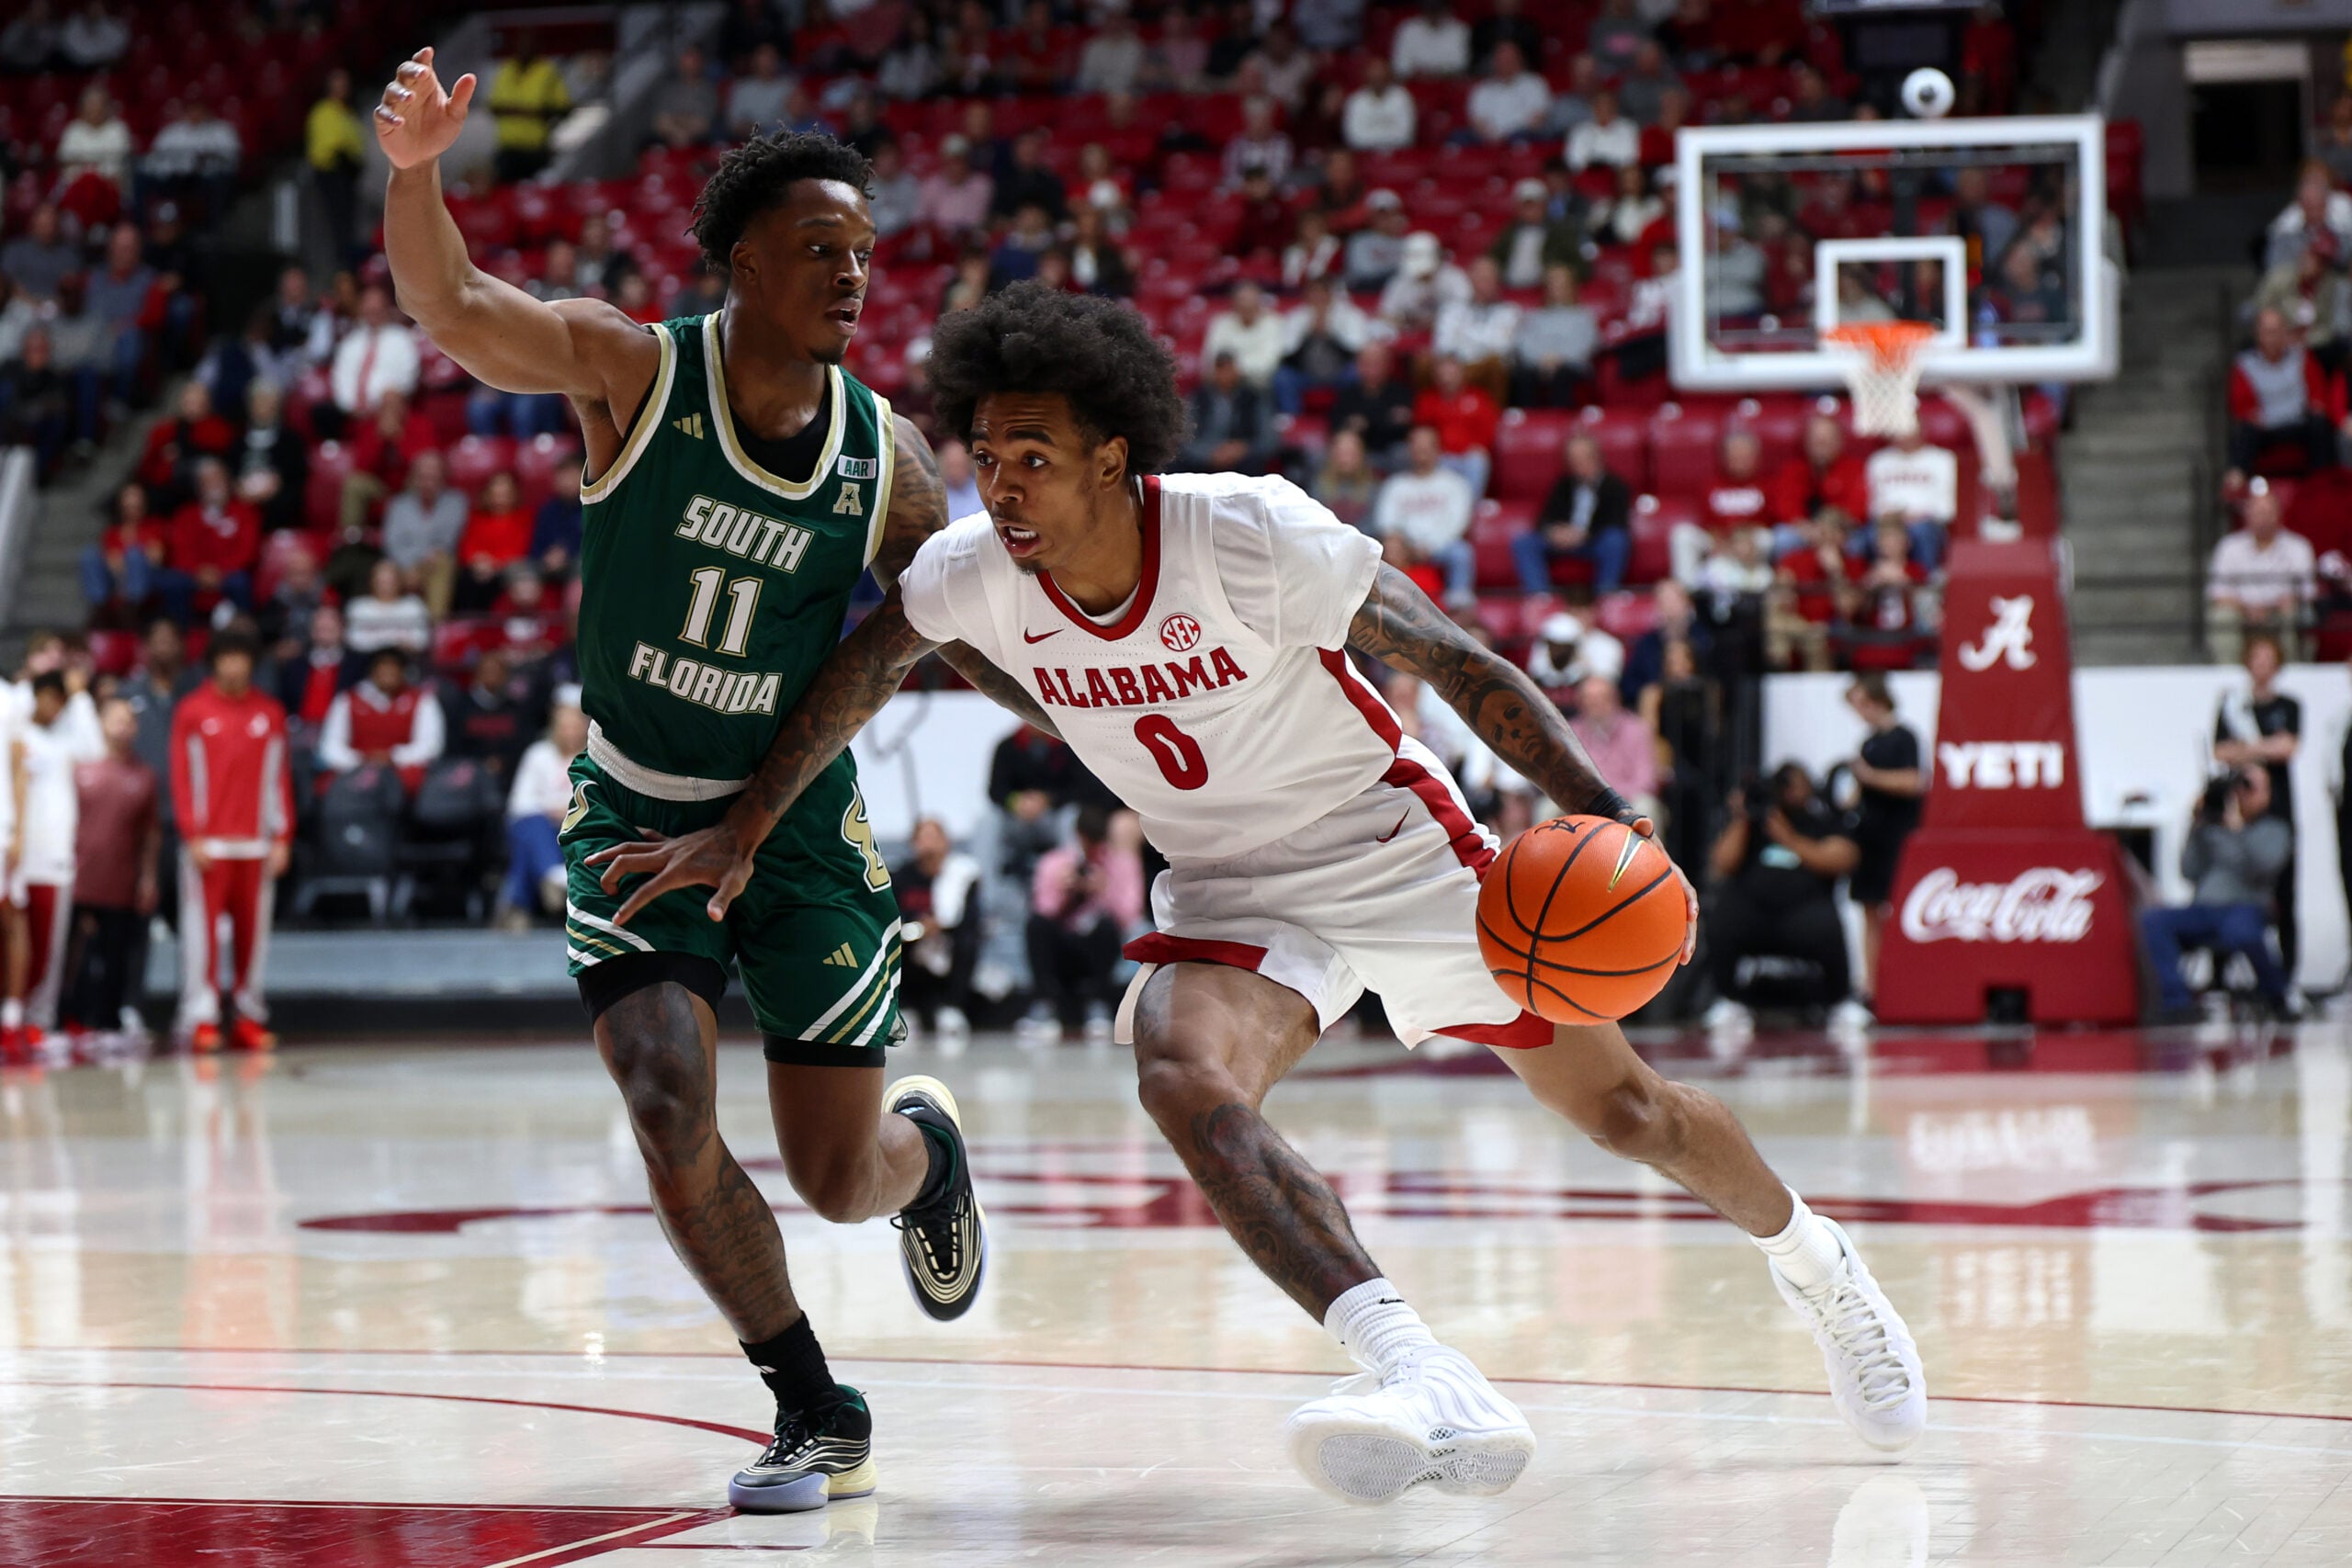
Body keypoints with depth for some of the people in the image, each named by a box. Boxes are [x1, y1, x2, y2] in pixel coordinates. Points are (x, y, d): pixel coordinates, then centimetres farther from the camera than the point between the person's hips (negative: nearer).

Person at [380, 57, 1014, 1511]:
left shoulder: (886, 456, -9)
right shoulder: (637, 371, -15)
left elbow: (962, 637, 3)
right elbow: (456, 311, -31)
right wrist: (414, 172, -49)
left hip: (799, 825, 1)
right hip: (636, 813, -1)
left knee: (840, 1177, 5)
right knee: (673, 1120, -19)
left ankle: (928, 1143, 46)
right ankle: (820, 1419, 3)